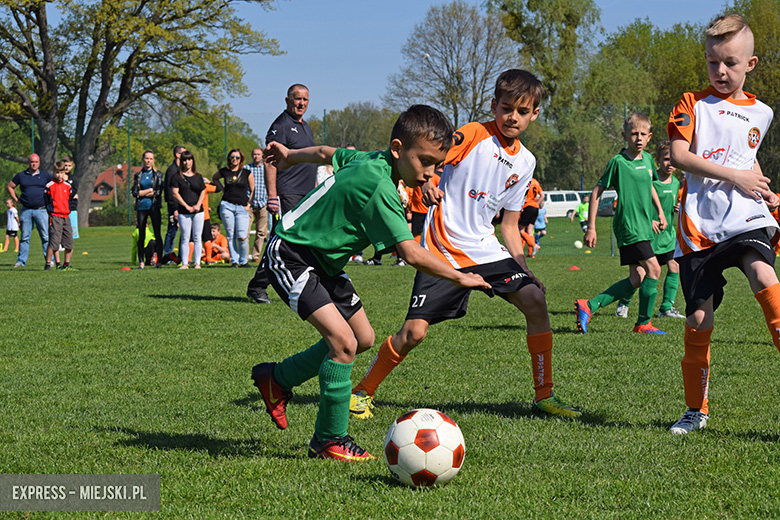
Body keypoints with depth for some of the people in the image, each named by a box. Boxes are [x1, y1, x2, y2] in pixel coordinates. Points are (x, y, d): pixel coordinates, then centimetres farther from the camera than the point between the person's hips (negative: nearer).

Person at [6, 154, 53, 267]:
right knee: (25, 237, 4)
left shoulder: (45, 175, 7)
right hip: (26, 210, 1)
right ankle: (21, 261, 8)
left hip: (41, 210, -1)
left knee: (46, 236, -3)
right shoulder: (21, 175, 9)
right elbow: (9, 187, 19)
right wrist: (16, 199, 10)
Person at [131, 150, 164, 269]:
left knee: (157, 235, -2)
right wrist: (149, 190, -6)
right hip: (141, 207, 2)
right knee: (141, 236, 2)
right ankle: (141, 262, 4)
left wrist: (143, 193, -5)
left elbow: (159, 191, -6)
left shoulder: (158, 174, 4)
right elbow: (134, 192, 1)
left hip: (154, 207, -2)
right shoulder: (138, 175, 10)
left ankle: (159, 261, 1)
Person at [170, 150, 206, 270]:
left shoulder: (198, 177, 12)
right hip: (184, 212, -2)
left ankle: (197, 263, 3)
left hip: (198, 211, 2)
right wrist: (187, 206, -10)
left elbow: (203, 192, 12)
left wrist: (198, 205, -5)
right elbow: (175, 193, -4)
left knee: (197, 238, 0)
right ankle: (184, 263, 1)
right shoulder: (177, 177, 3)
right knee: (185, 238, -2)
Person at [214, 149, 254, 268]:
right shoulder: (224, 172, 8)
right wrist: (222, 189, 16)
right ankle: (234, 261, 6)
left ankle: (243, 261, 5)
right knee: (230, 236, 0)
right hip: (227, 206, 1)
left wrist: (248, 204, 5)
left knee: (242, 237, -10)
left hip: (242, 208, -1)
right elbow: (214, 178, 29)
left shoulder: (247, 173, 5)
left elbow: (252, 190, 12)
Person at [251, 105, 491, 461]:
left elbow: (328, 154, 17)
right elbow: (411, 254, -31)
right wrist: (459, 278, -21)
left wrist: (290, 156, 35)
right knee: (343, 341, -22)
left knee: (363, 337, 14)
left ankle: (277, 378, 29)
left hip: (322, 261, 10)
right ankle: (329, 441, -8)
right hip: (289, 256, -10)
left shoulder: (369, 160, -3)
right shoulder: (379, 186, -30)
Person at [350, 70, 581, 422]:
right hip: (443, 250, -5)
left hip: (485, 248, 5)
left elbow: (509, 225, 16)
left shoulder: (525, 162, 11)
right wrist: (425, 183, -38)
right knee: (414, 331, -13)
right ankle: (363, 391, 10)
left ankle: (544, 396, 1)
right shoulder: (474, 135, -7)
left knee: (535, 300, -12)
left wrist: (524, 269, 7)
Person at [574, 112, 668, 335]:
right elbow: (596, 192, -6)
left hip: (644, 226, 8)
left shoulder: (648, 159, 10)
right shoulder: (618, 161, -10)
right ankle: (643, 323, -3)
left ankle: (589, 306, 9)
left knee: (637, 279, 4)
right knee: (653, 268, -15)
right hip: (628, 224, -8)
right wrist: (591, 228, -9)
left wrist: (660, 212, 25)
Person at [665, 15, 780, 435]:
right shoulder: (693, 104, 3)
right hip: (700, 225, -2)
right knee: (699, 319, 0)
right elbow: (679, 155, -11)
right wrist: (734, 176, -14)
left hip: (746, 217, 2)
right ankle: (696, 410, 17)